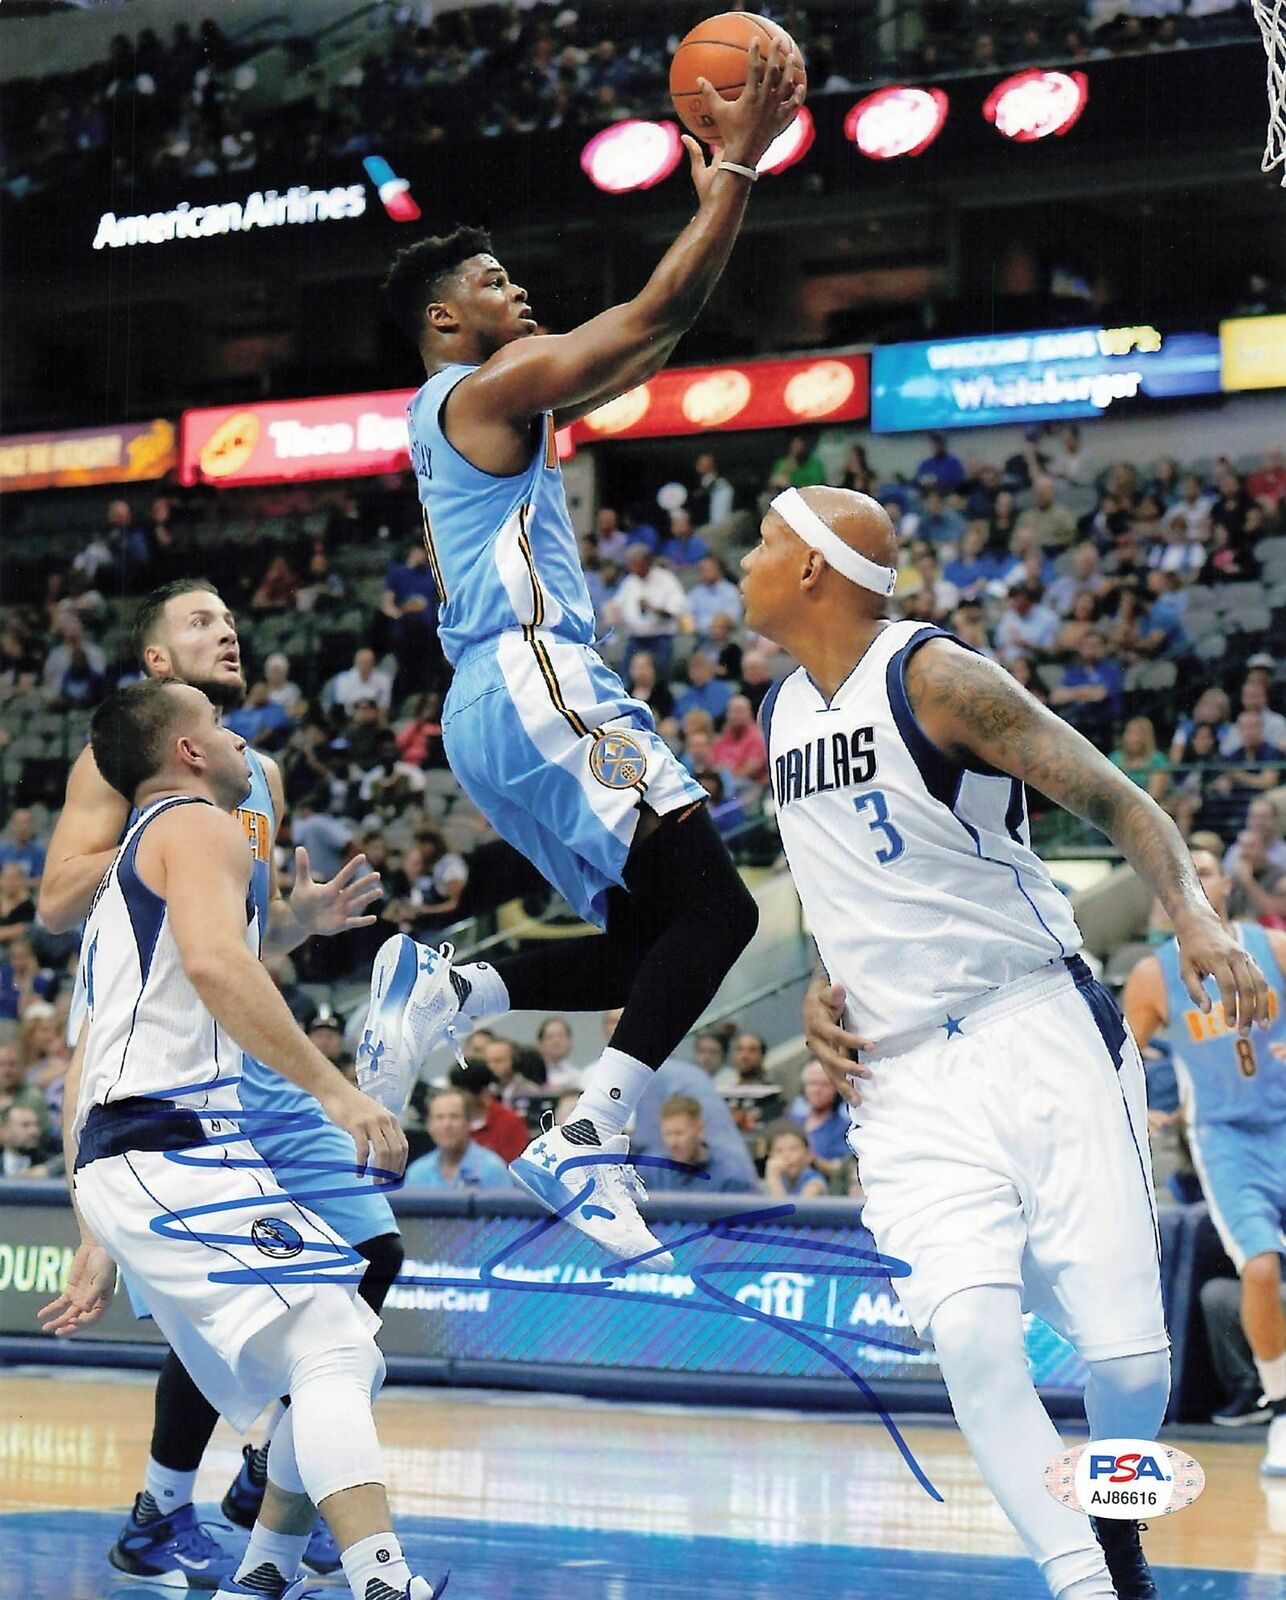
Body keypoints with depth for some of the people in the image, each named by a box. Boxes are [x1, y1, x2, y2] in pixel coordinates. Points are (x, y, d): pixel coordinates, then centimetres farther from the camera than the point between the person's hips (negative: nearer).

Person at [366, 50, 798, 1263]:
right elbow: (657, 313, -10)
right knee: (714, 905, -16)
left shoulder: (466, 413, 25)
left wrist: (717, 191, 28)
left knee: (655, 941, 9)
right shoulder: (485, 389, -4)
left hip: (497, 709, 10)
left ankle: (443, 990, -2)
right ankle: (588, 1144, -24)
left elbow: (645, 346, 30)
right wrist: (736, 169, -4)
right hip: (533, 691, -10)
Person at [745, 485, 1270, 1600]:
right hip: (905, 1075, 5)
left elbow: (1116, 802, -10)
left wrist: (1195, 919, -28)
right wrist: (822, 989, 8)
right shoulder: (782, 713, 13)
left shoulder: (936, 677, -9)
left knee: (1126, 1350, -8)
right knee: (972, 1336, -19)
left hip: (1039, 1032, -5)